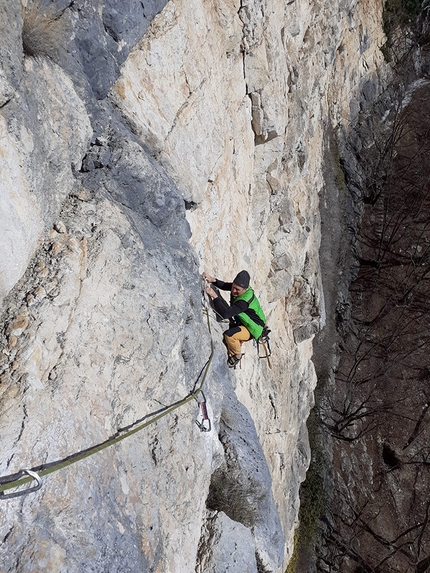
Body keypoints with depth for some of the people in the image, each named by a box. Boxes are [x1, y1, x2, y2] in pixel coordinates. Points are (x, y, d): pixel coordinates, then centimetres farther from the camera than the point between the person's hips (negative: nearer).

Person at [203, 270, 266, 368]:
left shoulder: (245, 301, -37)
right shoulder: (238, 287, -12)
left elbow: (226, 314, -45)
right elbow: (224, 285, 5)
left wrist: (214, 296, -45)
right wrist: (213, 280, -14)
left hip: (252, 329, -9)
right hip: (241, 323, 9)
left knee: (229, 335, -30)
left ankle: (237, 355, -3)